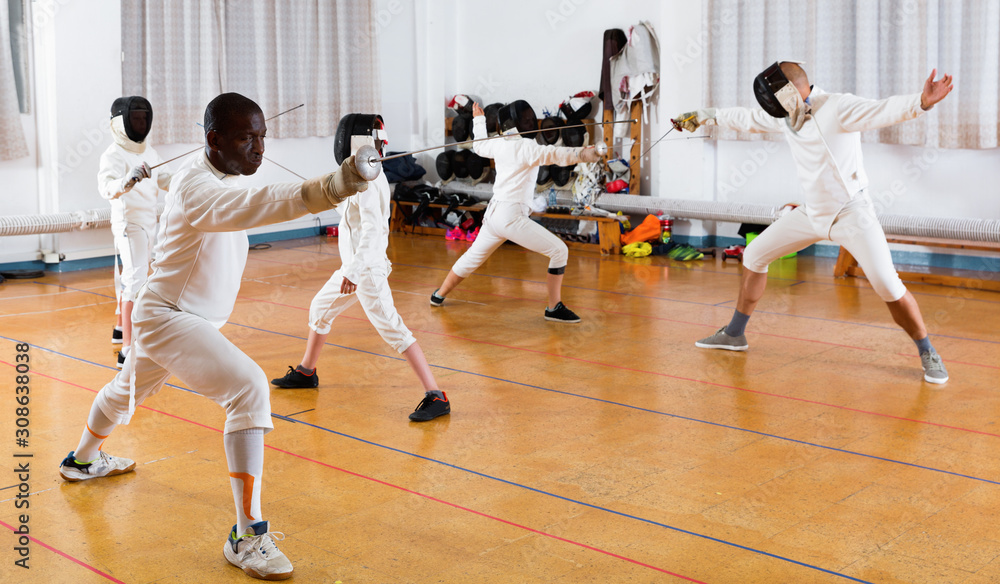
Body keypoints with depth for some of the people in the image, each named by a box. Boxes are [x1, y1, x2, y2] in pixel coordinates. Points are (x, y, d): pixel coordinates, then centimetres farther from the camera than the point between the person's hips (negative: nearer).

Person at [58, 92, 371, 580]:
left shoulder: (217, 176, 1)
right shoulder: (197, 187, -29)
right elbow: (246, 208, -52)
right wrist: (326, 189, -66)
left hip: (170, 315, 10)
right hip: (168, 320, -10)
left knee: (129, 390, 33)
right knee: (248, 390, -28)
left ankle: (83, 459, 63)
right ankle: (247, 536, -27)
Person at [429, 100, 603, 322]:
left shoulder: (500, 144, 6)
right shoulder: (525, 147, -15)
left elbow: (479, 146, 29)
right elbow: (555, 154, -34)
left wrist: (479, 120, 46)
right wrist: (583, 154, -50)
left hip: (493, 213, 8)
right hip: (511, 216, -8)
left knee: (473, 257, 27)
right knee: (559, 251, -5)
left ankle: (439, 295, 40)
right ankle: (554, 308, -4)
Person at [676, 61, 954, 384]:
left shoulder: (837, 107, -23)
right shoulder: (786, 115, -1)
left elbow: (884, 109, -39)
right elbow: (748, 118, 17)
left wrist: (923, 101, -58)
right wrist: (708, 115, 27)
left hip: (852, 213, -7)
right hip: (813, 212, 7)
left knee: (888, 286, -21)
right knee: (754, 256, 10)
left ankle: (928, 354, 0)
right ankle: (734, 334, 27)